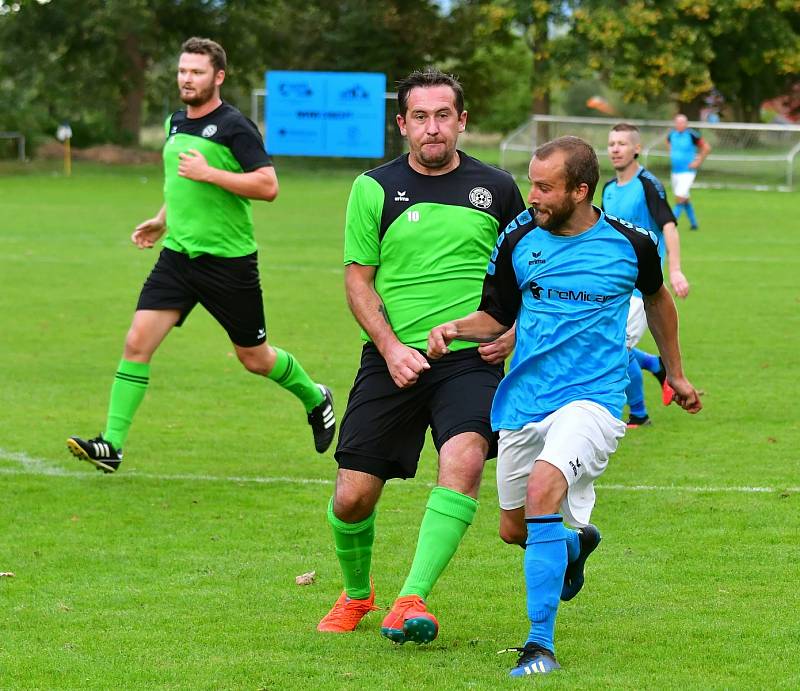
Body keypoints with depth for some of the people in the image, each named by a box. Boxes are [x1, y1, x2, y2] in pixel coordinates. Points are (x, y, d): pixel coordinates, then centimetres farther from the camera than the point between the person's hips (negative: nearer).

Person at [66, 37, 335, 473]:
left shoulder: (234, 126, -12)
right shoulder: (176, 123, 11)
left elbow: (268, 186, -20)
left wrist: (208, 173, -23)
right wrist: (163, 219, 21)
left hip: (228, 260, -6)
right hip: (178, 253, 6)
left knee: (254, 358, 9)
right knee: (137, 341, -9)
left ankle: (315, 400, 37)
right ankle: (112, 445, -11)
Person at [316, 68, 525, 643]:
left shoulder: (497, 187, 6)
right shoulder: (375, 188, 3)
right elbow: (358, 278, 4)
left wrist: (514, 332, 1)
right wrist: (391, 347, -9)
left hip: (471, 359, 0)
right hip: (392, 359, 0)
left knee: (463, 460, -28)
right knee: (353, 497, -3)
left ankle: (412, 600, -28)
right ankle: (356, 594, 28)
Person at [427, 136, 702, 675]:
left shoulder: (631, 244, -5)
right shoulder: (518, 241, 0)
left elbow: (657, 298, 16)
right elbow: (496, 316, 13)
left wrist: (676, 374, 27)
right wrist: (454, 328, -9)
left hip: (592, 398, -4)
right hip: (524, 403, 4)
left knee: (543, 488, -30)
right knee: (514, 530, 12)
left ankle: (541, 644, -25)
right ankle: (576, 544, 51)